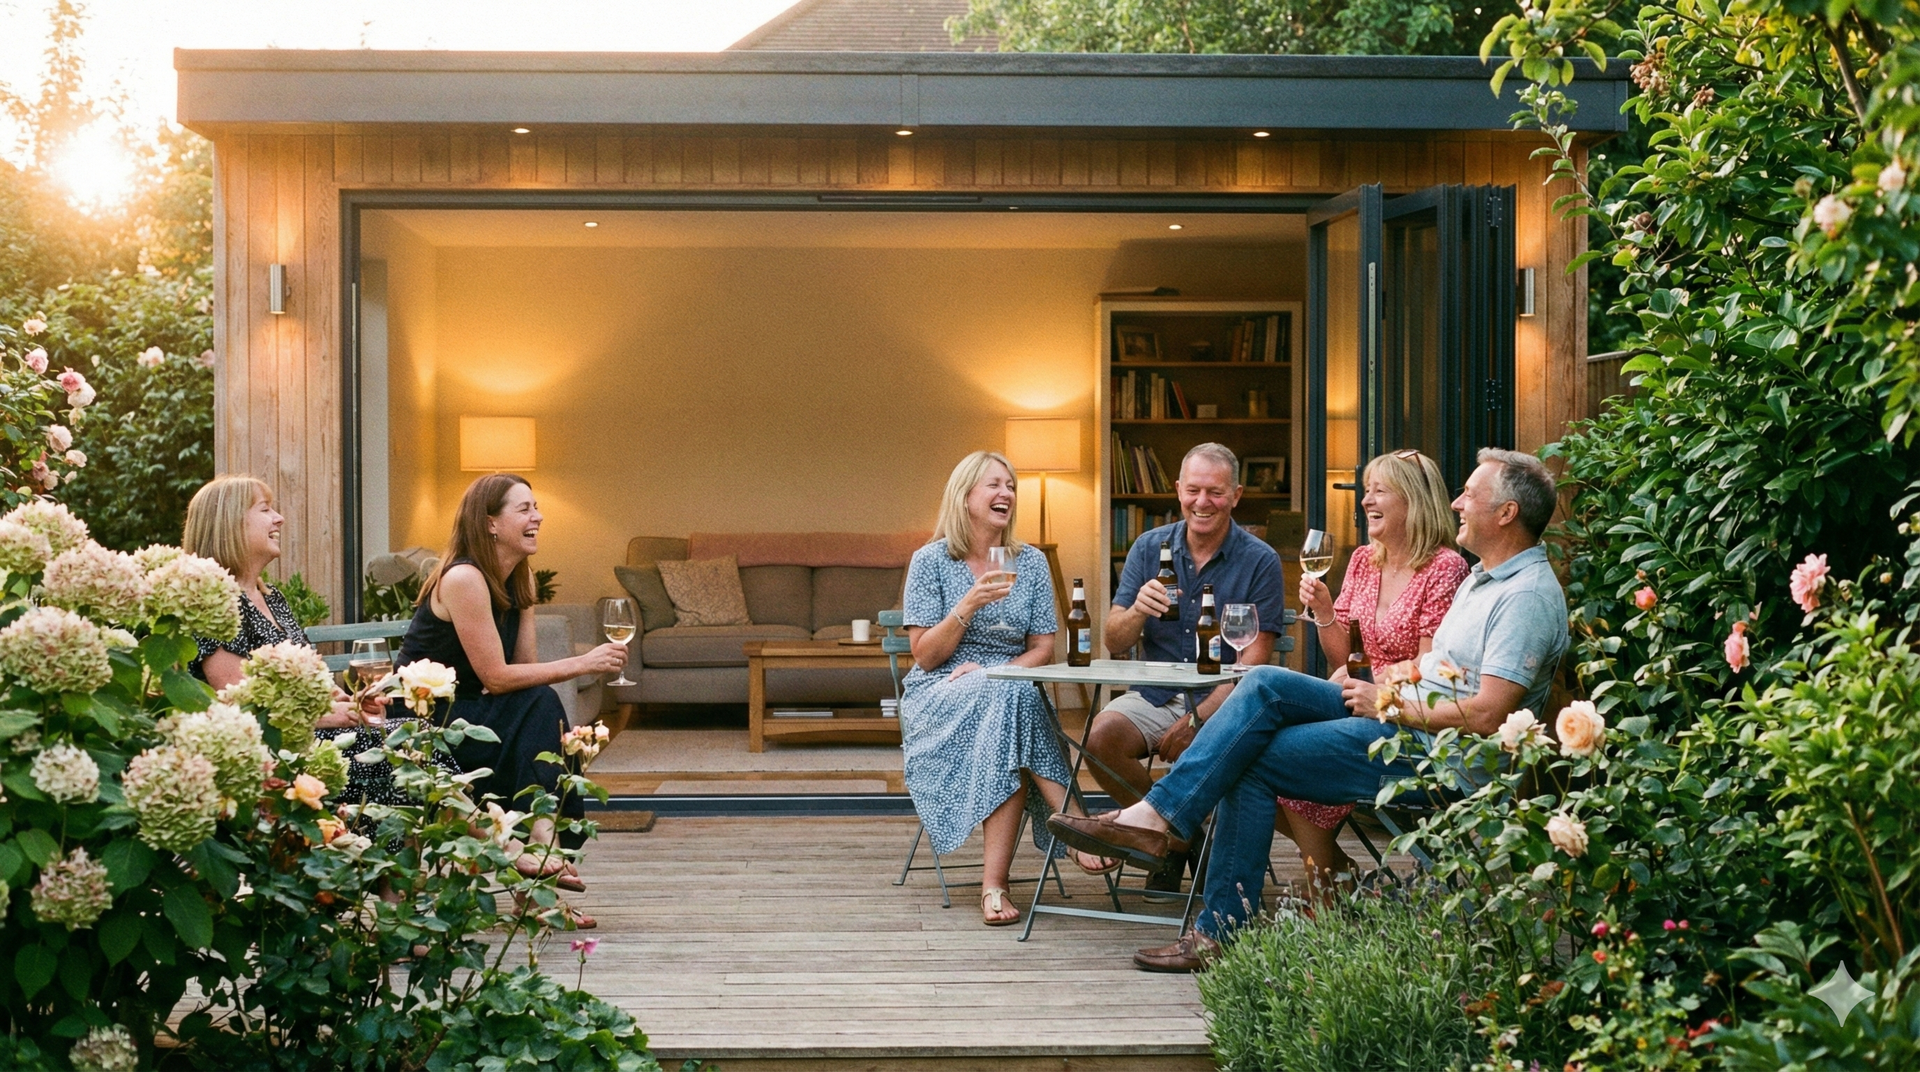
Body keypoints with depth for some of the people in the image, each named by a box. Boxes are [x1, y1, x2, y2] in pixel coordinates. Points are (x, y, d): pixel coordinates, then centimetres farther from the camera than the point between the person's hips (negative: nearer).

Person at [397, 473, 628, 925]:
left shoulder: (520, 579, 6)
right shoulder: (464, 579, -20)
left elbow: (523, 668, 1)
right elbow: (497, 677, -23)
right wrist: (582, 663, -23)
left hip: (463, 715, 8)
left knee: (543, 713, -17)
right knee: (540, 705, -24)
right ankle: (538, 835, -24)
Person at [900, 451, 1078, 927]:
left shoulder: (1031, 562, 9)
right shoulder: (930, 561, 0)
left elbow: (1042, 649, 8)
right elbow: (925, 656, -4)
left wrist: (994, 672, -12)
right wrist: (969, 606, -18)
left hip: (1010, 690, 2)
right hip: (939, 697, -2)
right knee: (1009, 702, -36)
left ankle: (994, 883, -37)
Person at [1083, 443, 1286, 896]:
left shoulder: (1260, 561, -4)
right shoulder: (1150, 548, 6)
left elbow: (1253, 662, -8)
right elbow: (1113, 642, 3)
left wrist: (1198, 718, -20)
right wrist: (1137, 612, -21)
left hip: (1223, 701, -3)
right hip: (1155, 697, 3)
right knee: (1101, 737, -26)